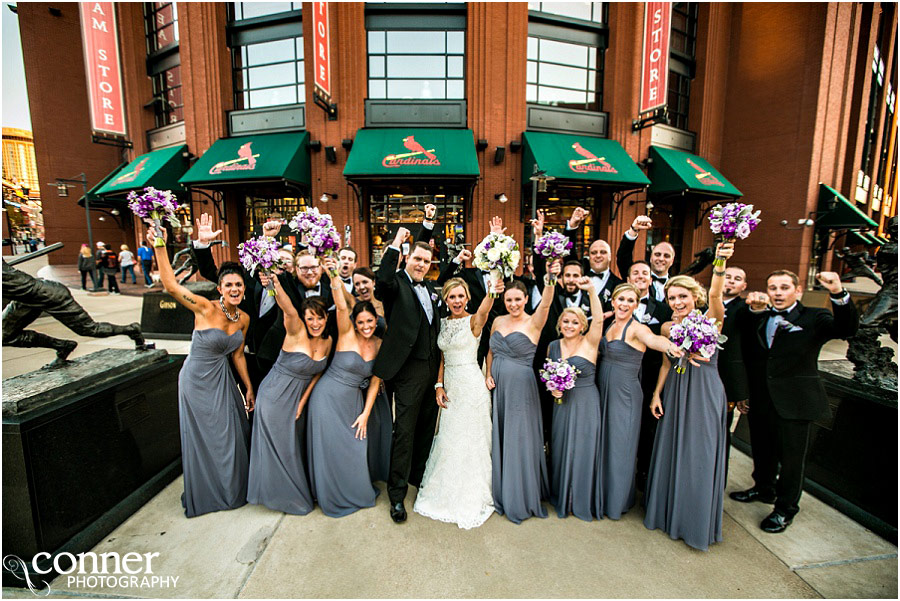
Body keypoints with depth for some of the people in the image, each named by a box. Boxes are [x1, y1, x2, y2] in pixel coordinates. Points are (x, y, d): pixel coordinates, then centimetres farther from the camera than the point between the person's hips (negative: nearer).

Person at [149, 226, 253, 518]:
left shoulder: (244, 318, -4)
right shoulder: (206, 309, -21)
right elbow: (171, 285, -35)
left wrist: (249, 387, 9)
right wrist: (160, 247, -45)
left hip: (222, 380, 5)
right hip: (198, 380, -5)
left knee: (232, 435, 16)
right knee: (203, 438, 12)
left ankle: (233, 488, 41)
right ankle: (207, 494, 36)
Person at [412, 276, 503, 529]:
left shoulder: (473, 321, -10)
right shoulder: (443, 322, 7)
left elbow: (483, 310, -35)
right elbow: (443, 357, 12)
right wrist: (439, 385, 1)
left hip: (471, 385, -6)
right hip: (450, 385, 6)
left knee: (470, 440, 4)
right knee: (449, 439, 16)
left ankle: (471, 498, 25)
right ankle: (448, 492, 37)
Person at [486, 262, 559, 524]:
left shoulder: (533, 323, -10)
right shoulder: (498, 321, 6)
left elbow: (545, 304, -31)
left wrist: (549, 280, -49)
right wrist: (489, 374, 2)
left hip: (520, 389, -5)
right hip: (498, 387, 6)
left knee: (519, 440, 5)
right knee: (498, 440, 15)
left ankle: (521, 499, 25)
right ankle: (500, 492, 35)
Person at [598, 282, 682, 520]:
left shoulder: (637, 328, -15)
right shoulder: (609, 324, 6)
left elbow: (654, 339, -35)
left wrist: (670, 346, -58)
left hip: (625, 395, -6)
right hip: (603, 392, 6)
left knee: (620, 445, 6)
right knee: (603, 442, 16)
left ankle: (618, 500, 25)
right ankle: (602, 493, 35)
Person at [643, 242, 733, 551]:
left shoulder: (710, 320, -12)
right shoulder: (667, 327, 3)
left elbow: (715, 295, -34)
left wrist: (719, 264, -51)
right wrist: (656, 394, 4)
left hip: (704, 393, -4)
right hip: (674, 393, 5)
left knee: (699, 455, 4)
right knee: (671, 452, 14)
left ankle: (697, 521, 25)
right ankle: (668, 511, 35)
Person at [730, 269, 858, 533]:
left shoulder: (814, 318, -4)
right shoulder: (759, 318, 8)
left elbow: (846, 328, -21)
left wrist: (838, 293, -36)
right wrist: (755, 309, -19)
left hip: (794, 402, -4)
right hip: (760, 400, 4)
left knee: (791, 457, 8)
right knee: (762, 450, 21)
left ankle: (785, 509, 28)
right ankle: (764, 489, 45)